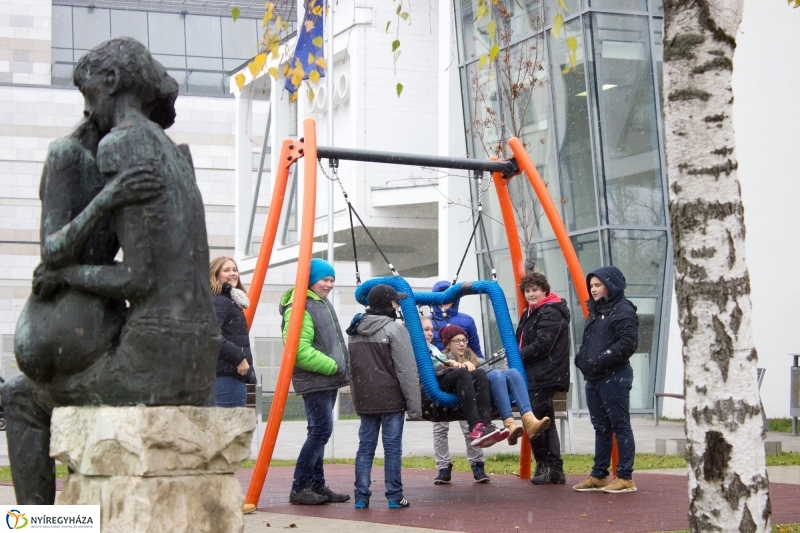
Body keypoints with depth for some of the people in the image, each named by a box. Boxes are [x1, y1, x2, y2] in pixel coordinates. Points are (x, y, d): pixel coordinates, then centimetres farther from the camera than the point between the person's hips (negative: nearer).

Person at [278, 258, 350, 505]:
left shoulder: (323, 303, 17)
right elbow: (300, 350, -22)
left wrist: (339, 367, 13)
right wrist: (333, 367, -19)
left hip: (328, 380, 10)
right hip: (314, 381, -10)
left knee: (320, 431, 11)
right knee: (321, 430, -12)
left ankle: (317, 485, 16)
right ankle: (299, 488, -7)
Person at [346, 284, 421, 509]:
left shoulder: (356, 331, 11)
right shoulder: (394, 329, -10)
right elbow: (406, 371, -13)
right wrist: (414, 404, -11)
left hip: (364, 400, 6)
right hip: (391, 399, -6)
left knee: (365, 446, 8)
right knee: (392, 447, -1)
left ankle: (361, 496, 6)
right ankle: (394, 496, 2)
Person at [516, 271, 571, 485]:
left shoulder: (551, 313, -12)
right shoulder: (530, 313, 20)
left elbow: (542, 345, -21)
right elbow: (522, 343, 24)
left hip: (544, 377, -11)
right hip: (534, 375, 11)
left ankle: (544, 465, -3)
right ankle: (554, 469, 11)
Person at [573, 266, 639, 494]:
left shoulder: (623, 311, -8)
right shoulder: (595, 310, 19)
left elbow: (627, 343, -19)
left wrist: (600, 361, -22)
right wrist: (582, 359, 6)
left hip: (614, 378, -9)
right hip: (593, 378, 9)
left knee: (620, 427, -4)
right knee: (601, 428, 12)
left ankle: (625, 477, -1)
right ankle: (598, 475, 17)